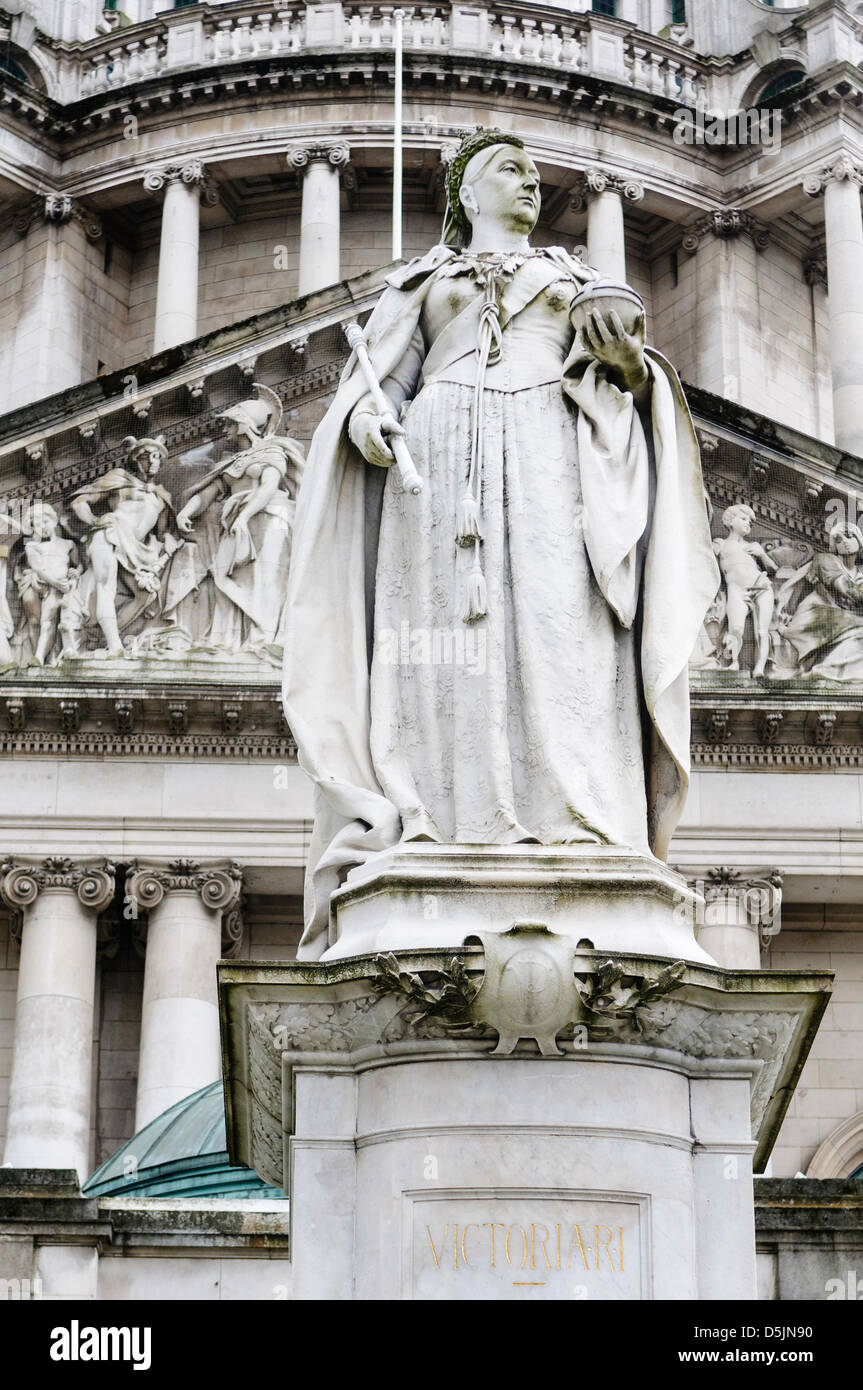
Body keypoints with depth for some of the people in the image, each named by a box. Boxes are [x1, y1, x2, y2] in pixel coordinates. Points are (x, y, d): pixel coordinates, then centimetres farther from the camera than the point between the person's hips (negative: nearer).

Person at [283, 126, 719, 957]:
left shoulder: (574, 280, 28)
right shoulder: (423, 282, 26)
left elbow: (615, 374, 15)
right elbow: (380, 380, 15)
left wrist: (621, 344, -9)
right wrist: (366, 419, -9)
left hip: (549, 457, 0)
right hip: (443, 452, 0)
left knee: (558, 631, -17)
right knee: (444, 634, -16)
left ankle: (577, 843, -28)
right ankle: (437, 844, -26)